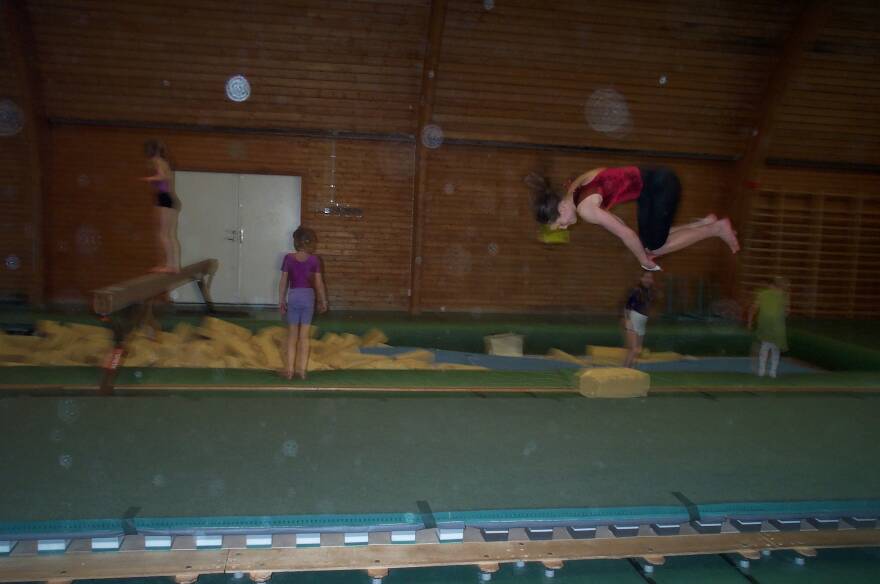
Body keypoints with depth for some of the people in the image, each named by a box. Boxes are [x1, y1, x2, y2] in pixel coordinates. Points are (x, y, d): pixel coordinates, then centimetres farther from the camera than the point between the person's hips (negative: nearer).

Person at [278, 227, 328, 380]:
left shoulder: (288, 258, -5)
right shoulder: (314, 259, -5)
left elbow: (283, 282, -2)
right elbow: (319, 283, -2)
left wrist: (281, 300, 7)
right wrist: (323, 301, 9)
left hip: (293, 296, 0)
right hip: (308, 296, 0)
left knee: (292, 334, 9)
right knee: (304, 335, 7)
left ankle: (290, 369, 9)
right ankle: (302, 369, 8)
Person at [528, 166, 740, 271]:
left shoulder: (585, 208, -27)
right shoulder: (573, 189, 0)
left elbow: (626, 234, -20)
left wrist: (644, 260, -3)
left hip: (661, 185, -9)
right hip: (648, 184, 9)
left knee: (655, 247, -1)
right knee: (650, 242, 12)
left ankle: (717, 228, 10)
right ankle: (704, 222, 21)